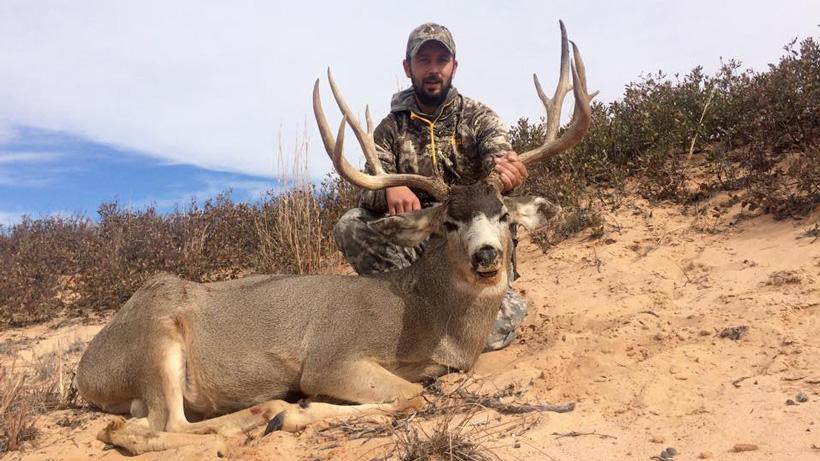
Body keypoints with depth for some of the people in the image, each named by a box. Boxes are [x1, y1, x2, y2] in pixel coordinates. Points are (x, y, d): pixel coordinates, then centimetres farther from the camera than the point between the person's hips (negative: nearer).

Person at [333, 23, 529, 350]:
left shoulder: (480, 118, -1)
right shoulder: (391, 128, 3)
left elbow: (498, 165, -21)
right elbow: (369, 190, -10)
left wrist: (506, 174, -48)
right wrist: (390, 188, -36)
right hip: (417, 242, 2)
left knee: (488, 329, -25)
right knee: (350, 226, -23)